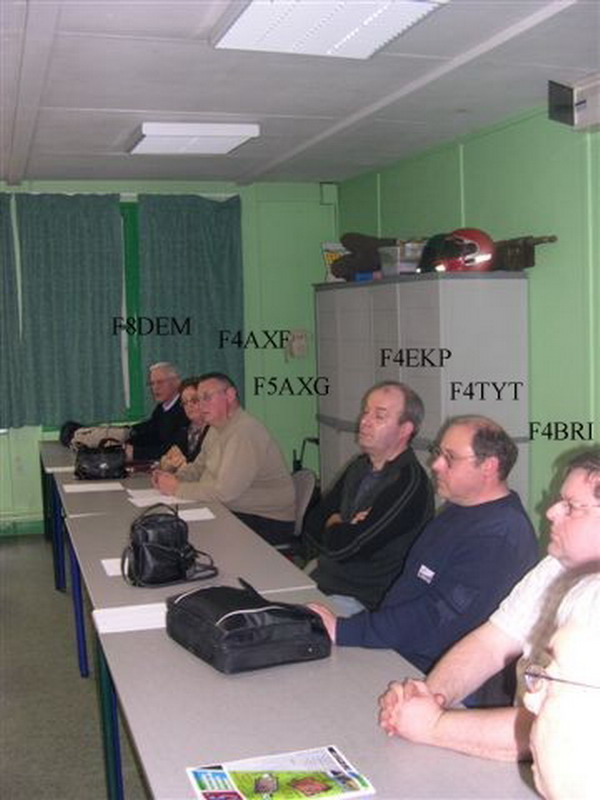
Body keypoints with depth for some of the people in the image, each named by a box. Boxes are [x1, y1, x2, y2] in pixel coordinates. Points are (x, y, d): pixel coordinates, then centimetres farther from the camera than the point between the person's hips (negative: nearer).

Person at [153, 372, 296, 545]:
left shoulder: (245, 432, -24)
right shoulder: (216, 428, 9)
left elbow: (224, 491, -28)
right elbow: (199, 467, 20)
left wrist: (177, 489, -17)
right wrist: (174, 478, -1)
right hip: (234, 511, 9)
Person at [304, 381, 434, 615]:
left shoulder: (409, 483, -19)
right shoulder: (359, 467, 11)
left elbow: (341, 546, -22)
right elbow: (312, 523, 11)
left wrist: (332, 525, 1)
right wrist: (340, 527, -10)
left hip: (361, 601, -8)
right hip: (322, 579, 8)